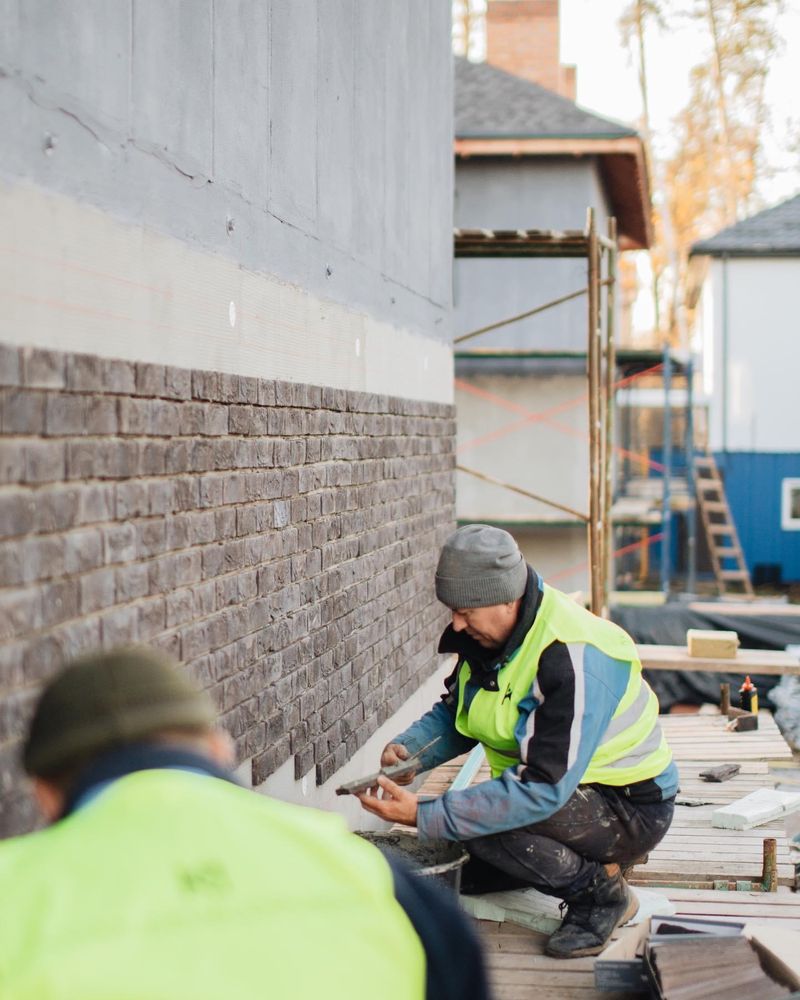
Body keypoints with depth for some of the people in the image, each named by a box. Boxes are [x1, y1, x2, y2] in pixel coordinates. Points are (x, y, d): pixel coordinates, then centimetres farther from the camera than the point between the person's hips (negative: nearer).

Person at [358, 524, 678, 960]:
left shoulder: (573, 657, -31)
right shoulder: (487, 634, -4)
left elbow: (543, 789, -36)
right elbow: (453, 713, 12)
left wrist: (423, 816, -36)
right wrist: (407, 749, -12)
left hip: (629, 808, -9)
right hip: (555, 789, 9)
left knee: (485, 822, -30)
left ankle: (601, 890, -8)